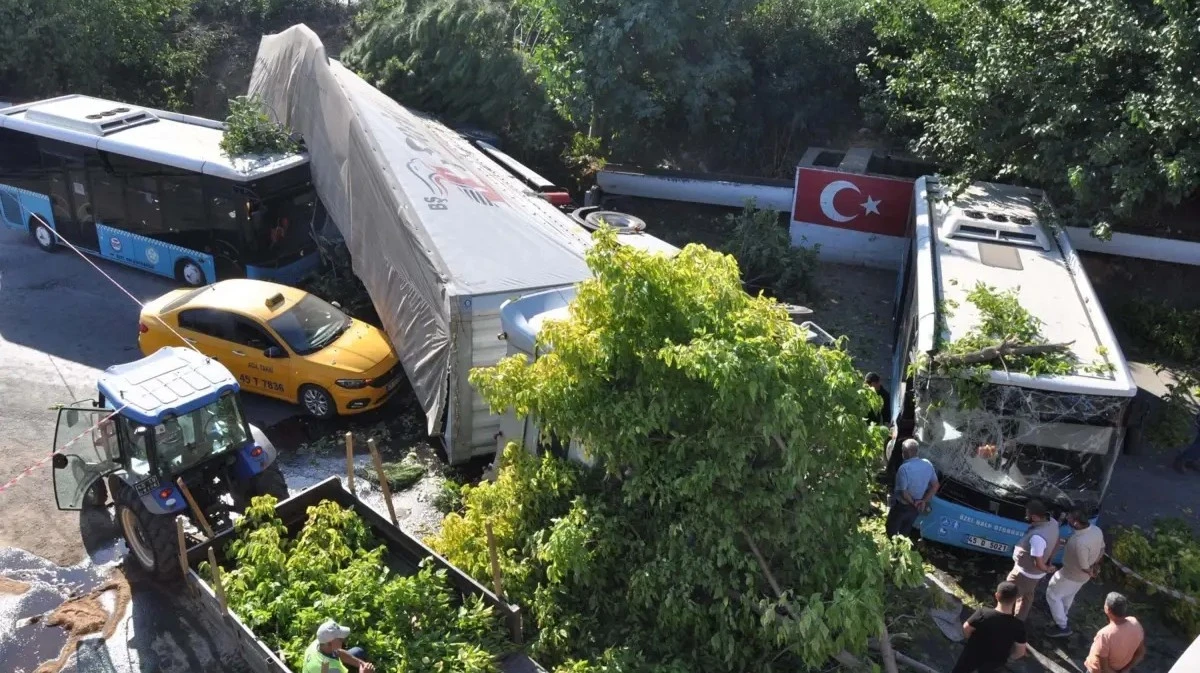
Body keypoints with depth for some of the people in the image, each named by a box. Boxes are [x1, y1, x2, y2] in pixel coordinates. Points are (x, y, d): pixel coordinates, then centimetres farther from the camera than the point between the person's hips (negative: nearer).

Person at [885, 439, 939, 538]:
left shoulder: (904, 468, -31)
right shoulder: (928, 465, -9)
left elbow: (903, 492, -29)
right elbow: (935, 485, -1)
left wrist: (913, 502, -12)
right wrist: (924, 501, -4)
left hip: (902, 506, -6)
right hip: (916, 507, 6)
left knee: (892, 531, 16)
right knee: (905, 532, 25)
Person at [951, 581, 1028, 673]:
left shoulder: (983, 613, -28)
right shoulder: (1018, 626, -25)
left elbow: (966, 628, -15)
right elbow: (1020, 652, -14)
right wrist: (1006, 656, 6)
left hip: (973, 655, -1)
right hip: (995, 663, 1)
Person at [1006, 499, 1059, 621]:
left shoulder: (1037, 537, -41)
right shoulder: (1052, 523, -14)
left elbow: (1038, 563, -31)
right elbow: (1056, 543, 6)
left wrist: (1047, 569, -10)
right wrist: (1049, 560, 14)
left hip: (1025, 573, -9)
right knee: (1027, 596, 29)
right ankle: (1020, 619, 49)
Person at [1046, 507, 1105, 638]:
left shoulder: (1079, 543, -43)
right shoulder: (1097, 530, -17)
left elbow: (1084, 567, -28)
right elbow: (1101, 550, 2)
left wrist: (1091, 572, -5)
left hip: (1072, 575, -8)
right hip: (1084, 576, 8)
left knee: (1052, 595, 16)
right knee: (1069, 595, 33)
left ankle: (1062, 627, 25)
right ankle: (1062, 614, 56)